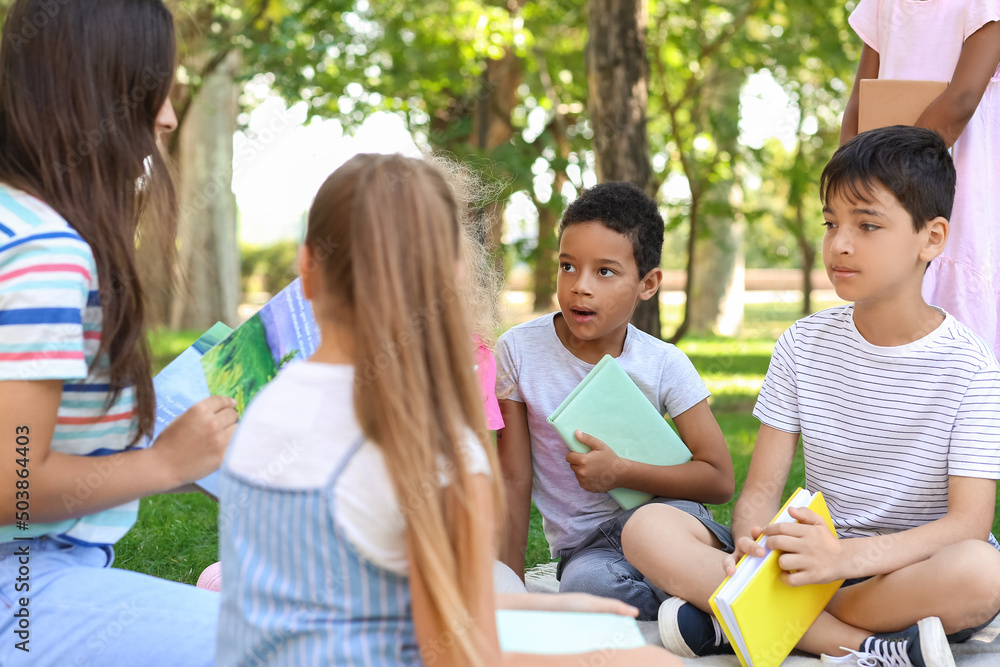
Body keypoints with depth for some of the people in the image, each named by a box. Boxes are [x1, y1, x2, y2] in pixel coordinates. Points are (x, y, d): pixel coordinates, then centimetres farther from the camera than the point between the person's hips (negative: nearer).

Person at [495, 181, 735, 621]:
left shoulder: (663, 364, -5)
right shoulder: (519, 350, -6)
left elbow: (719, 479, -7)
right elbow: (514, 479, 0)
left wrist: (620, 471, -18)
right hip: (584, 545, 1)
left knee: (675, 516, -37)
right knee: (586, 584, -35)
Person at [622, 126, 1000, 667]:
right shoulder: (804, 346, 4)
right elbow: (760, 490, 0)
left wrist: (852, 555, -36)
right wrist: (752, 545, -26)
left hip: (918, 571, -3)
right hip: (819, 561, 3)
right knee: (647, 529, -18)